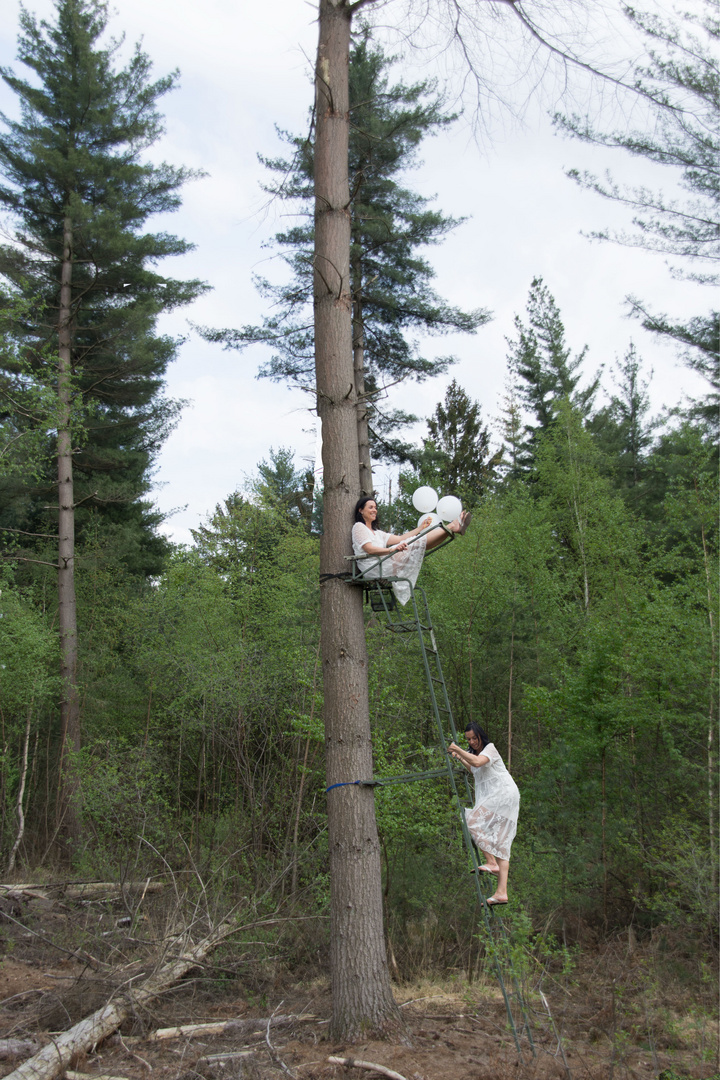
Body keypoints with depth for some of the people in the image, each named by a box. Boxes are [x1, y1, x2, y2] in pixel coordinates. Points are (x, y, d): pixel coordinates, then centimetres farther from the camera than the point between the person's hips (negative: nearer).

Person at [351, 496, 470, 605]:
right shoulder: (358, 527, 4)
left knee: (420, 545, -9)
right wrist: (392, 550, -29)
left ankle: (452, 527, -19)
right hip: (373, 569, -8)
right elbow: (369, 549, -13)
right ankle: (452, 527, -18)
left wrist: (421, 527, 17)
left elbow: (400, 539, 21)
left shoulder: (376, 532, 31)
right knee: (416, 543, -17)